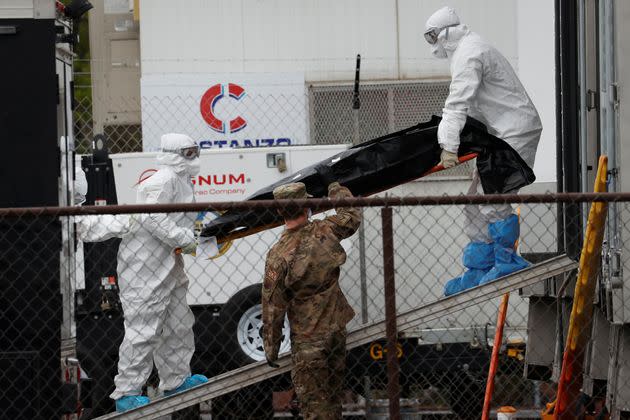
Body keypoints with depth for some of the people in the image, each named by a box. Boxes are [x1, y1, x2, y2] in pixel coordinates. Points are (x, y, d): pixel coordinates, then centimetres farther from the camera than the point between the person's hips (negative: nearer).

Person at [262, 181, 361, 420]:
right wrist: (337, 190, 32)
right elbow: (353, 217, 15)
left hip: (308, 339, -5)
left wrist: (271, 348, -2)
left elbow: (273, 308, -13)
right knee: (333, 395, 19)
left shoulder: (278, 256, -18)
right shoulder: (325, 231, -8)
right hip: (337, 329, 5)